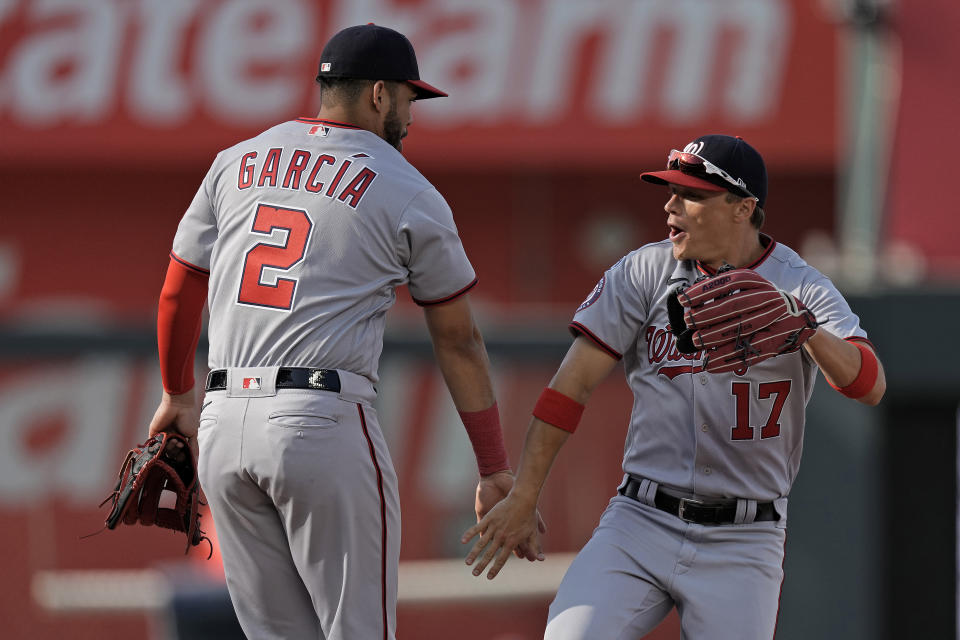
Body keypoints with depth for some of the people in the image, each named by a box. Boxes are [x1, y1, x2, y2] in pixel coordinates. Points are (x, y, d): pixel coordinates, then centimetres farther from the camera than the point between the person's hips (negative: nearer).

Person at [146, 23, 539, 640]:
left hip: (223, 427, 5)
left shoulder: (237, 162, 15)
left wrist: (178, 396, 37)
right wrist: (496, 472, 12)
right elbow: (458, 341, 7)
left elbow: (178, 296, 20)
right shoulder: (409, 195, 3)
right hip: (326, 424, -5)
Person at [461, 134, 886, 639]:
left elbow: (870, 387, -17)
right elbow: (572, 385, 2)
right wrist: (521, 500, -3)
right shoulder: (645, 272, 3)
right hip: (640, 522, 1)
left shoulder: (803, 289, -2)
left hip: (742, 545, -1)